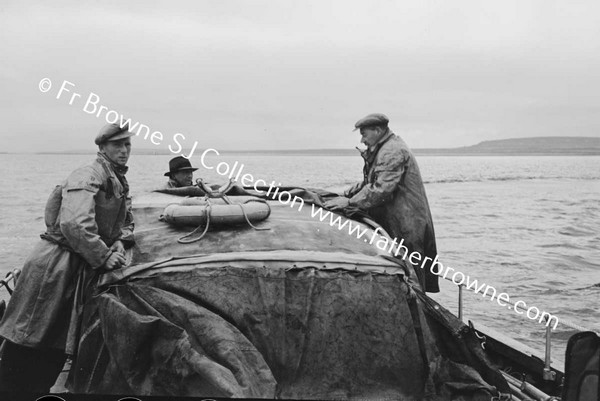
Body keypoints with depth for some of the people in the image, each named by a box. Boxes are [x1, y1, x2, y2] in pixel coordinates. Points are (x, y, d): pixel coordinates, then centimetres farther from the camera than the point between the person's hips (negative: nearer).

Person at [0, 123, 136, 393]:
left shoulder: (119, 182, 12)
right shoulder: (89, 176, -16)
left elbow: (126, 221, 20)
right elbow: (74, 224, -29)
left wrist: (120, 242, -2)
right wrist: (104, 256, -20)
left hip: (82, 269, 9)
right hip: (55, 266, -9)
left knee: (57, 347, 15)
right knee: (27, 348, -2)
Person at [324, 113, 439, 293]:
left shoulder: (393, 152, -16)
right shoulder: (384, 150, 17)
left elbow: (381, 189, -26)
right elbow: (371, 182, 22)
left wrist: (350, 202, -23)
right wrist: (348, 194, 7)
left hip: (405, 226, -10)